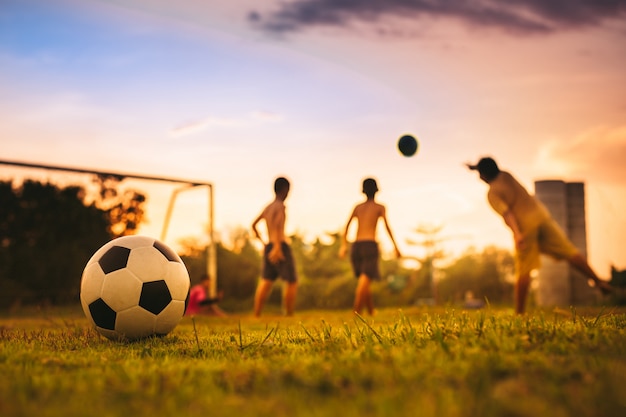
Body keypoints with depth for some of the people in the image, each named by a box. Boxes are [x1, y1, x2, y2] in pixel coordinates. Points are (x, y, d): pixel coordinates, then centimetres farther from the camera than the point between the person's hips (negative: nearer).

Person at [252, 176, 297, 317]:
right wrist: (277, 246, -29)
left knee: (265, 282, 5)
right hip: (280, 246, -8)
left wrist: (262, 241, 26)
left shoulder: (267, 207, 16)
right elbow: (278, 226, -23)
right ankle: (289, 315, -1)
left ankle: (256, 315, 0)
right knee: (292, 282, 1)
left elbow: (254, 225, 25)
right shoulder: (280, 206, -8)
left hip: (268, 247, 8)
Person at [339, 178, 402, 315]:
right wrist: (395, 247, 0)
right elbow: (387, 226, -2)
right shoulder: (380, 207, 7)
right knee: (365, 280, -13)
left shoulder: (357, 207, 18)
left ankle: (372, 313, 22)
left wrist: (344, 245, 22)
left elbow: (347, 225, 15)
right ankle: (357, 313, -27)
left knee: (365, 281, 16)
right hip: (370, 245, -4)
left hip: (356, 246, 5)